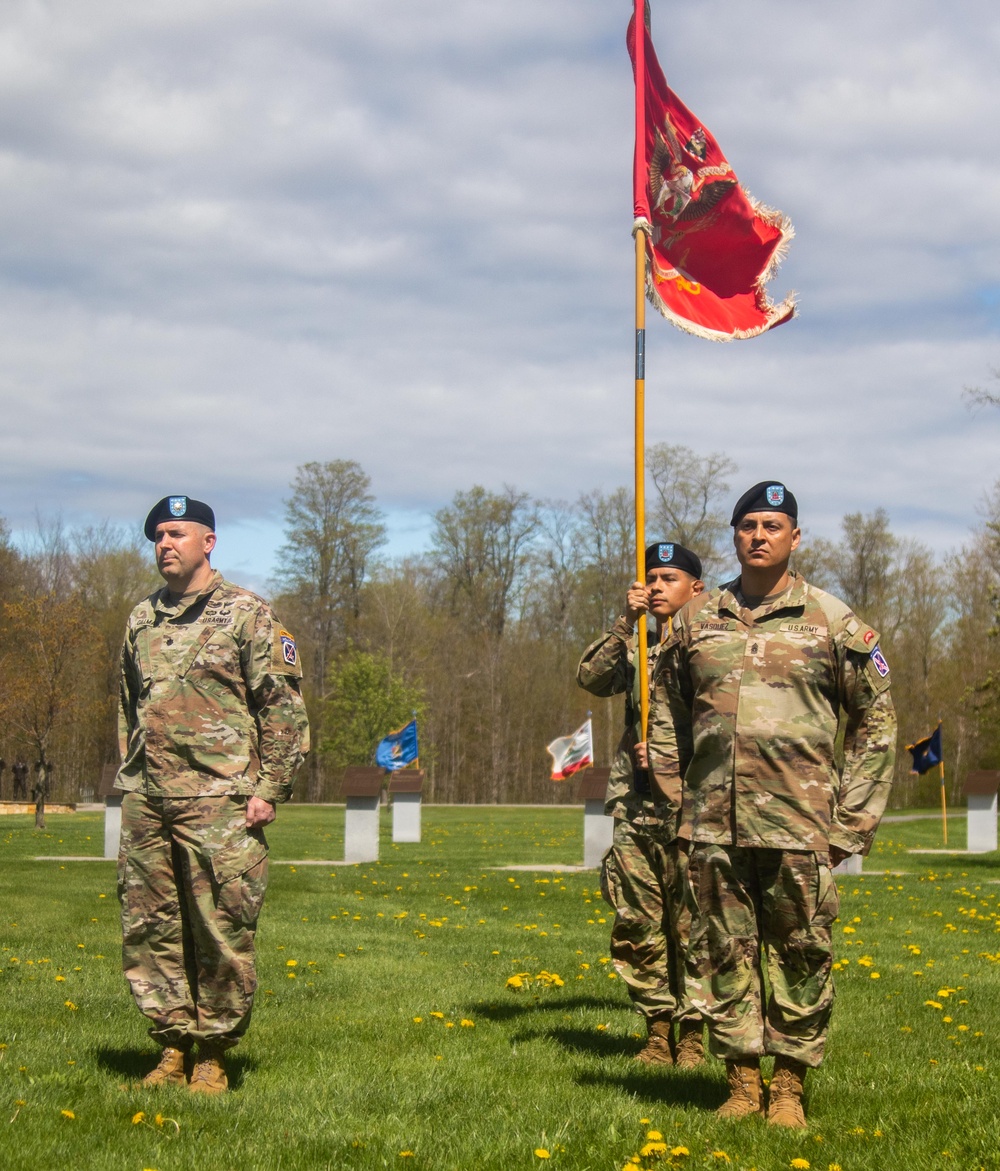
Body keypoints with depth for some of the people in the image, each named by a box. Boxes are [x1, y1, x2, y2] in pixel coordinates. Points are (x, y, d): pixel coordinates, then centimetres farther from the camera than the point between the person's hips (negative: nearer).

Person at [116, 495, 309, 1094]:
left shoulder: (248, 614, 0)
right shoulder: (142, 619, 17)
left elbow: (284, 708, -2)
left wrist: (270, 789, -8)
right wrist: (128, 782, 17)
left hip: (219, 801, -5)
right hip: (147, 802, 5)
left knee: (221, 931, -4)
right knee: (149, 928, 5)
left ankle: (213, 1055, 6)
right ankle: (173, 1045, 15)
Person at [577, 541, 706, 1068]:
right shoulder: (636, 647, 16)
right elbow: (590, 677, -1)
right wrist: (625, 622, -10)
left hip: (692, 806, -4)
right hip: (635, 806, 4)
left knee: (690, 924, -3)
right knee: (636, 924, 4)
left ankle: (691, 1032, 5)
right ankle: (657, 1029, 13)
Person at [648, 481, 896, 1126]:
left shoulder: (832, 621, 2)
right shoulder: (696, 620, 10)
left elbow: (877, 719, 6)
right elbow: (667, 713, 20)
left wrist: (852, 818, 0)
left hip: (798, 825, -3)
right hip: (713, 826, 3)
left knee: (800, 954, 2)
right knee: (723, 953, 6)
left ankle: (789, 1088, 12)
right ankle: (742, 1084, 16)